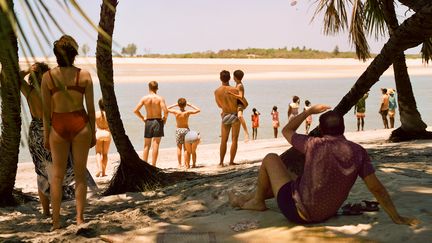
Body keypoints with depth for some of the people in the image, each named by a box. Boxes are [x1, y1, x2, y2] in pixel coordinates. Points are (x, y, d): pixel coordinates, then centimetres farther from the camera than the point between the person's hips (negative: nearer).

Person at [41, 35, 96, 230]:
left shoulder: (47, 77, -4)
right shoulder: (84, 75, -4)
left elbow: (46, 110, -2)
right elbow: (90, 107, -2)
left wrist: (46, 135, 7)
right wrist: (93, 132, 7)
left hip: (58, 126, 1)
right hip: (80, 125, 0)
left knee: (57, 174, 11)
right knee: (80, 173, 9)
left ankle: (56, 221, 12)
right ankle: (80, 218, 10)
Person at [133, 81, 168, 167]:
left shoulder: (144, 98, 0)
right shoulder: (160, 98, -7)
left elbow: (135, 110, -3)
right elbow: (165, 111, -18)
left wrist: (142, 118, 9)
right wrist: (164, 118, 0)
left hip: (148, 122, 2)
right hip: (158, 122, -2)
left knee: (146, 145, 12)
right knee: (155, 145, 0)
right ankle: (153, 166, 0)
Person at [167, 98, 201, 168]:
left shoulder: (176, 112, -10)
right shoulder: (187, 112, -13)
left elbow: (167, 109, 5)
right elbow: (198, 110, -4)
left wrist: (174, 105, 6)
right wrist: (190, 105, 0)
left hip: (178, 130, 1)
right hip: (186, 130, -1)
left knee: (179, 148, 9)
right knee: (186, 149, 4)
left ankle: (179, 164, 8)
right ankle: (186, 164, 4)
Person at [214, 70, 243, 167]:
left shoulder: (217, 91, -6)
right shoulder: (234, 90, -16)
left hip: (225, 116, 3)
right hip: (235, 116, -3)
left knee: (223, 140, 12)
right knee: (234, 140, 5)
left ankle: (221, 162, 12)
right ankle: (231, 162, 4)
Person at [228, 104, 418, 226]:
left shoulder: (313, 144, -17)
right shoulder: (358, 152, -10)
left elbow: (286, 131, 2)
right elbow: (376, 188, -11)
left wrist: (309, 111, 8)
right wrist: (396, 217, -5)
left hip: (297, 212, -5)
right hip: (326, 214, 5)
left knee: (271, 159, 12)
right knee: (286, 174, 31)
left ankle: (257, 201, 31)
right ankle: (246, 198, 46)